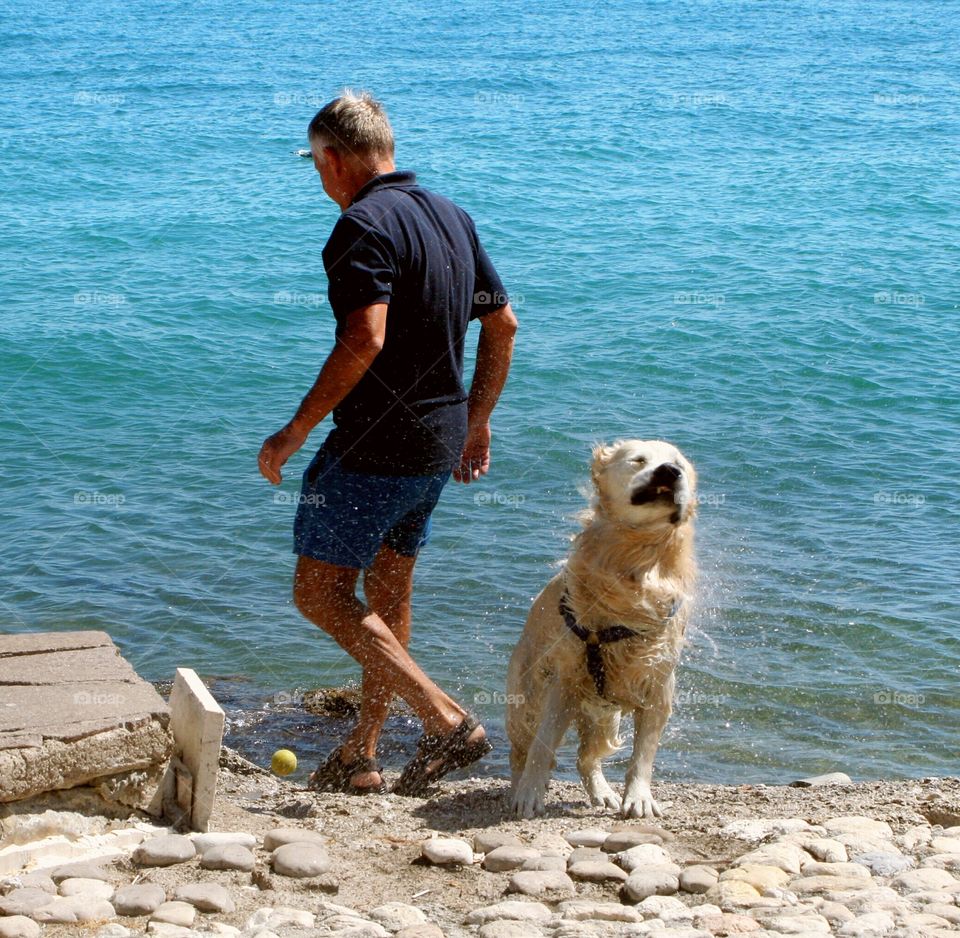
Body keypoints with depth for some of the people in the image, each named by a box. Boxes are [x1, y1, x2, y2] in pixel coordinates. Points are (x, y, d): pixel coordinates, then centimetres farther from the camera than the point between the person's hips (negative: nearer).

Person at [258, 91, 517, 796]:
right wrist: (477, 420, 24)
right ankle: (361, 757, 24)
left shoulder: (365, 226, -15)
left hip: (378, 442, -9)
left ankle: (447, 721, -12)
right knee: (388, 592, 17)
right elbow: (503, 324, 17)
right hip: (441, 443, 9)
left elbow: (365, 340, -27)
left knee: (320, 592, -4)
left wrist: (295, 432, -20)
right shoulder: (452, 216, 12)